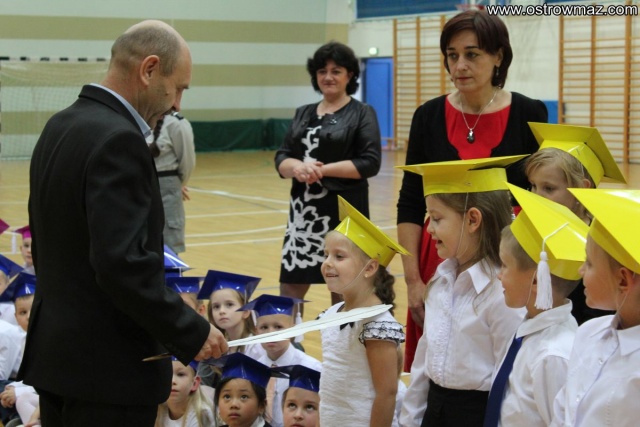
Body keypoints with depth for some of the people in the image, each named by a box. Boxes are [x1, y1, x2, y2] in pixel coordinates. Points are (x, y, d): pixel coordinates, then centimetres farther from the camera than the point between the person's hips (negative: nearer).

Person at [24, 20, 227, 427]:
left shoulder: (61, 125, 8)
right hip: (107, 365, -9)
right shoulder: (118, 139, -21)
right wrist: (192, 332, -18)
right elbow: (124, 263, -27)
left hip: (57, 351, 10)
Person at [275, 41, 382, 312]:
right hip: (304, 209, 5)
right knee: (290, 284, 4)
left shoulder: (362, 113, -1)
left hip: (344, 210, -5)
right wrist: (297, 167, -14)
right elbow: (281, 158, 9)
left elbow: (370, 163, -10)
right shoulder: (303, 113, 14)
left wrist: (323, 170, -16)